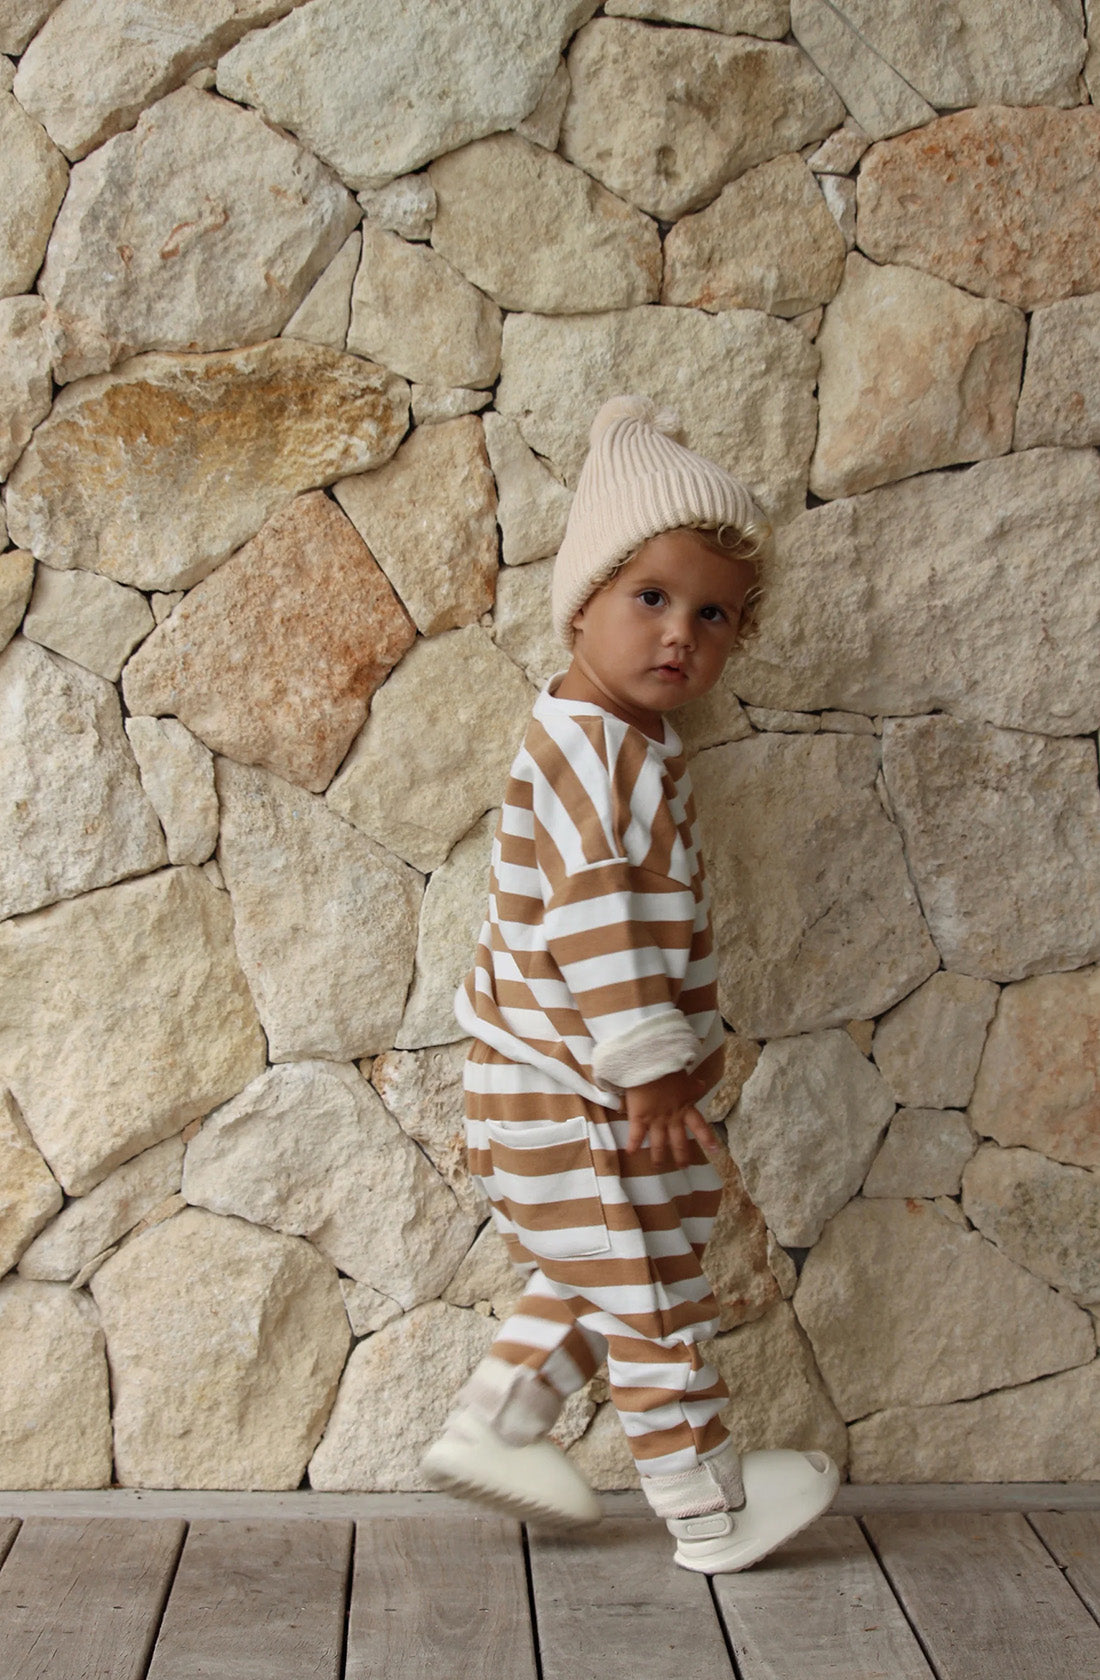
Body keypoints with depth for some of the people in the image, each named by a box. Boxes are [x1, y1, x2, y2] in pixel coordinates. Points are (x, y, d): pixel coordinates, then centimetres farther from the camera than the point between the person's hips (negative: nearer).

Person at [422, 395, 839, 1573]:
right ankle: (708, 1507, 19)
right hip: (574, 1093, -10)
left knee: (590, 1285, 23)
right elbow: (595, 924, -27)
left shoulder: (624, 746, 12)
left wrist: (677, 1053, 22)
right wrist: (652, 1066, -23)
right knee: (653, 1296, 4)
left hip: (567, 1087, 10)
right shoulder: (590, 747, -22)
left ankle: (490, 1429, 32)